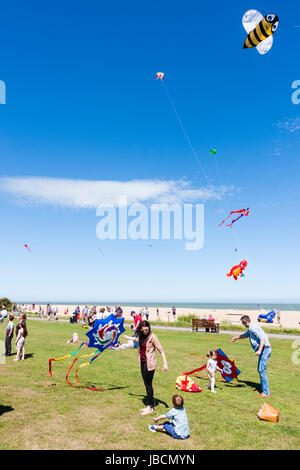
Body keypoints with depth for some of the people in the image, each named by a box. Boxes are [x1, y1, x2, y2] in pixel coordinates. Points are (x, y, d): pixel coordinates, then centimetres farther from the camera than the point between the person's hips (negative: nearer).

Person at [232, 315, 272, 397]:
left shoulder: (253, 328, -15)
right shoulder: (251, 329, 17)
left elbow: (262, 338, -24)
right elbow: (245, 335, 37)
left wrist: (259, 350, -30)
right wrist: (236, 337, 46)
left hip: (265, 349, -10)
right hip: (264, 350, 10)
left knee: (262, 370, -11)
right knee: (260, 369, 16)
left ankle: (266, 392, -8)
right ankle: (263, 388, 25)